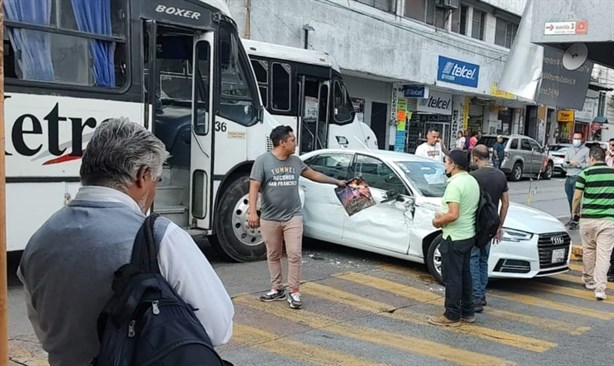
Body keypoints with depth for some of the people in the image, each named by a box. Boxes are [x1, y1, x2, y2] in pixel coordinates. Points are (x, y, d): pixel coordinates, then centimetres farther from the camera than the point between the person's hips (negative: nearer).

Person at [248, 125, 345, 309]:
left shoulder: (296, 161, 8)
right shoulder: (263, 161, -7)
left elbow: (313, 174, 23)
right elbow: (254, 187, -12)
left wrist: (336, 181, 30)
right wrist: (252, 211, -22)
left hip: (293, 217, 2)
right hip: (269, 218, -2)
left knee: (295, 255, -3)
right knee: (273, 256, 9)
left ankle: (294, 292, 7)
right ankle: (277, 289, 22)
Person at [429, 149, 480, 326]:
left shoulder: (455, 184, -21)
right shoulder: (472, 181, 9)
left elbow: (453, 215, -28)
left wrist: (438, 221, -10)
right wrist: (444, 215, 11)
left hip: (454, 238, -10)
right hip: (468, 235, 10)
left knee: (452, 277, 0)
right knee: (464, 274, 18)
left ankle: (452, 316, 9)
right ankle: (467, 312, 27)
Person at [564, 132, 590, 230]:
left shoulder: (586, 150, 2)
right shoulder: (569, 150, 19)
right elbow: (565, 163, 18)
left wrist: (578, 164, -16)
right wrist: (567, 164, -4)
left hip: (578, 177, -5)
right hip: (569, 177, 5)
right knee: (570, 199, 9)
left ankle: (575, 221, -10)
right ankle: (572, 218, 20)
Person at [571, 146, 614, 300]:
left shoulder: (585, 173, -5)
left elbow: (577, 197, -4)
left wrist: (574, 211, 13)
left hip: (588, 218, -1)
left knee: (588, 251, 16)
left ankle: (589, 280, 30)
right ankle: (600, 288, -6)